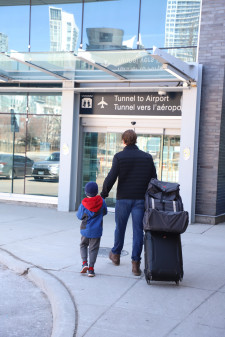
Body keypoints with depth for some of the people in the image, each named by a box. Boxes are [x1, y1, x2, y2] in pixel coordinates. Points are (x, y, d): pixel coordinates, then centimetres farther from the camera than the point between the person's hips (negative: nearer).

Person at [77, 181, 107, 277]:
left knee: (83, 245, 19)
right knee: (93, 248, 7)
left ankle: (84, 263, 0)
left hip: (85, 230, -1)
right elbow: (104, 212, 5)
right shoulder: (101, 202, -8)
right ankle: (91, 268, 3)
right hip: (97, 230, 1)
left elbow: (79, 216, -3)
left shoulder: (83, 204, -13)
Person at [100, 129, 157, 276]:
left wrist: (104, 194, 2)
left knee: (120, 227, 16)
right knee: (138, 230, 3)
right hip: (140, 199, 1)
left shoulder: (119, 157, -5)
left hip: (123, 198, -1)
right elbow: (154, 180, 5)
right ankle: (136, 263, 1)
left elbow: (111, 178, -11)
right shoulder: (147, 157, 3)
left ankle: (116, 254, 35)